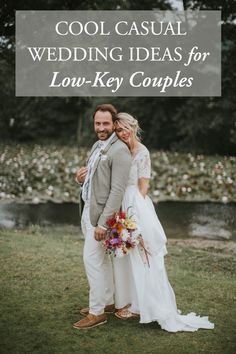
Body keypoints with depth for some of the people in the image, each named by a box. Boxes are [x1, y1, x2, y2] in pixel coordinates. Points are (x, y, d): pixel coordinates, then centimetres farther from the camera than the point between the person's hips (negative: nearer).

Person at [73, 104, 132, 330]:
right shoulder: (97, 146, 12)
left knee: (92, 259, -5)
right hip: (89, 209, 9)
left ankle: (97, 312, 7)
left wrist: (103, 223, -22)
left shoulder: (119, 150, -17)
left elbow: (117, 190, -21)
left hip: (101, 213, -9)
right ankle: (107, 301, 30)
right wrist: (82, 178, -3)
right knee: (101, 259, 17)